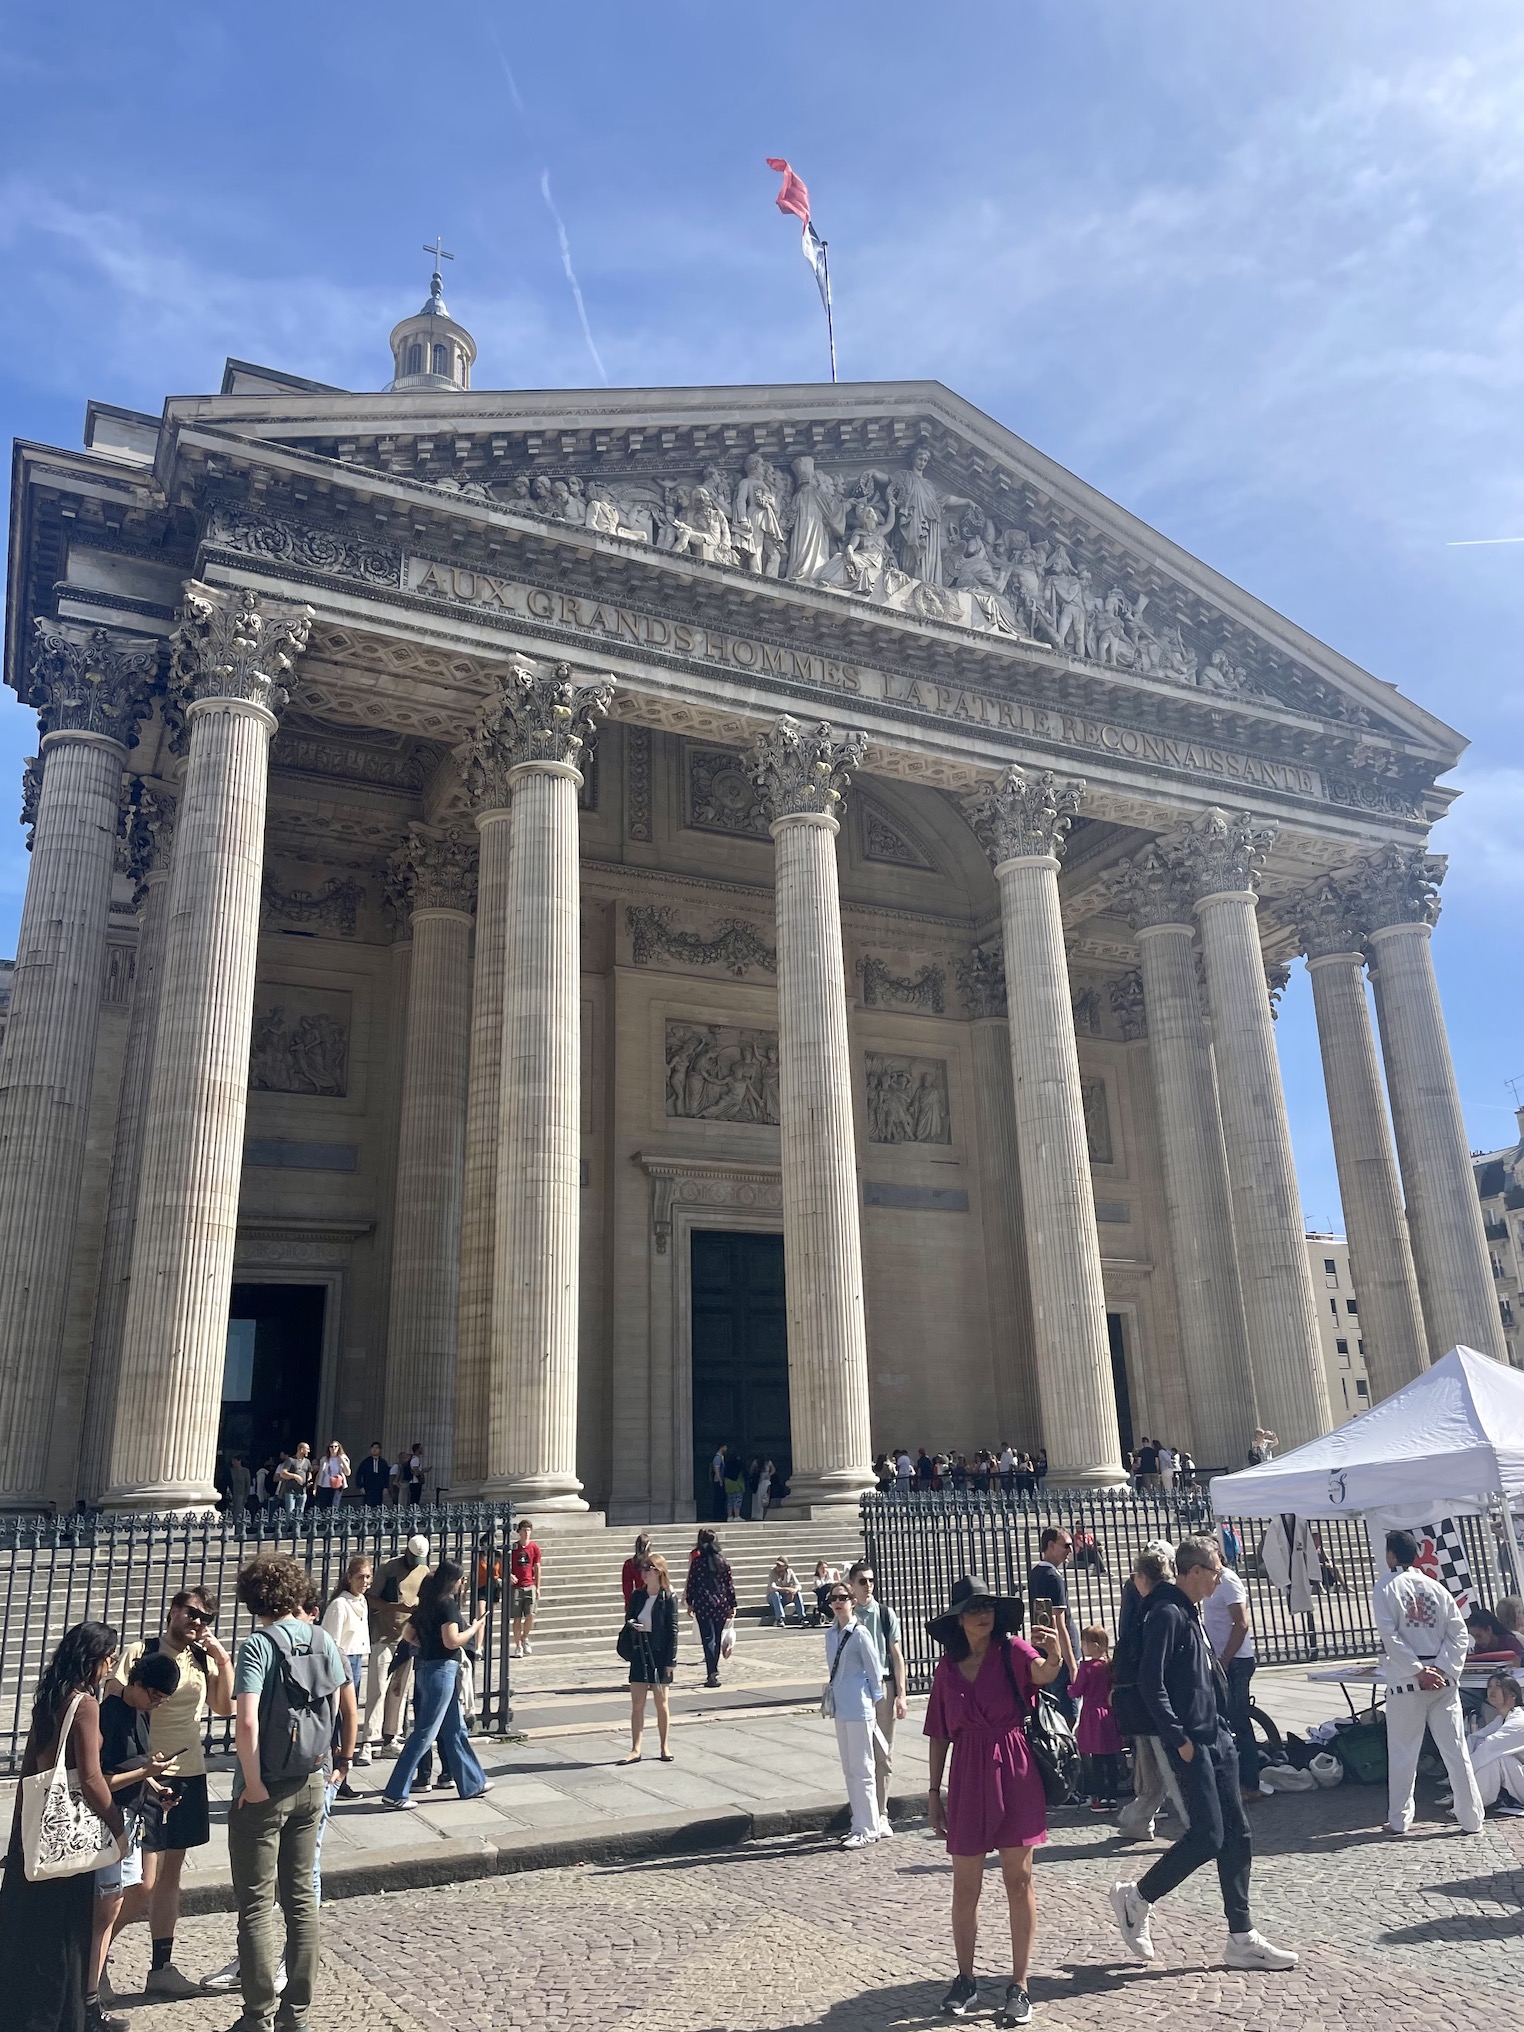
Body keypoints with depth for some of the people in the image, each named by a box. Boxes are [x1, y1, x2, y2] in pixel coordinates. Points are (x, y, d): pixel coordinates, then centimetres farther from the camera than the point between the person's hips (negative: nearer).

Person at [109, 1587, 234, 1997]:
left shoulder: (204, 1659, 6)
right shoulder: (140, 1654, -11)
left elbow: (225, 1707, 1)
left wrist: (223, 1659, -10)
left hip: (189, 1776, 6)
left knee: (170, 1875, 14)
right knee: (143, 1884, -4)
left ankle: (161, 1969, 25)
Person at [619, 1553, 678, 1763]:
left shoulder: (667, 1599, -10)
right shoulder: (637, 1597, 3)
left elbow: (673, 1630, -9)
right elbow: (628, 1620, 13)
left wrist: (671, 1660, -11)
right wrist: (631, 1625, -11)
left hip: (660, 1655, -4)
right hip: (639, 1654, 4)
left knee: (661, 1703, 9)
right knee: (637, 1704, 3)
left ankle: (664, 1747, 22)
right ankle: (635, 1750, 8)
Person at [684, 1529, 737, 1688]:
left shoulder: (697, 1561, -6)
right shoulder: (723, 1561, 2)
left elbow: (691, 1583, -3)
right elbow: (730, 1584, 3)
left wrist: (689, 1603, 8)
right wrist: (732, 1605, 9)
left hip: (703, 1604, -3)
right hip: (721, 1603, 3)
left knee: (708, 1638, -2)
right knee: (717, 1638, 17)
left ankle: (712, 1673, -12)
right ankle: (714, 1672, 24)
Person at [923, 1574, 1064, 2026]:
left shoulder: (1013, 1650, -5)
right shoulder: (947, 1667, 4)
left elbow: (1043, 1673, -28)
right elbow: (940, 1734, 10)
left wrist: (1053, 1657, -50)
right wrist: (933, 1791, 10)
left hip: (1014, 1774, -3)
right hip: (967, 1777, 3)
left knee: (1018, 1881, 5)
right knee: (965, 1887, 9)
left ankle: (1019, 1985, 16)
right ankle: (965, 1979, 26)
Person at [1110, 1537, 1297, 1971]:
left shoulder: (1192, 1613, 15)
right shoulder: (1167, 1614, -16)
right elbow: (1151, 1682, -22)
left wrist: (1224, 1725, 16)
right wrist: (1178, 1738, -20)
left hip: (1217, 1739, 9)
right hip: (1191, 1743, -9)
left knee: (1237, 1836, 9)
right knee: (1207, 1836, -8)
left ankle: (1242, 1938, 17)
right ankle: (1136, 1898, 9)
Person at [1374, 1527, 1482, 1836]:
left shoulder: (1387, 1587, -6)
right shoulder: (1437, 1588, 6)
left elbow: (1389, 1635, -15)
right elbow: (1458, 1632, -1)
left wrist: (1418, 1671, -12)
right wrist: (1443, 1670, -6)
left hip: (1406, 1682, -4)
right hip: (1442, 1680, 4)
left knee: (1403, 1753, 6)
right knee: (1455, 1749, 9)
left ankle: (1399, 1820, 13)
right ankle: (1471, 1819, 13)